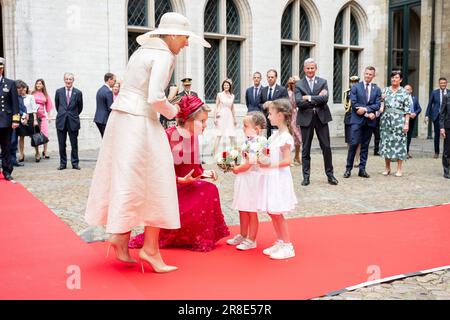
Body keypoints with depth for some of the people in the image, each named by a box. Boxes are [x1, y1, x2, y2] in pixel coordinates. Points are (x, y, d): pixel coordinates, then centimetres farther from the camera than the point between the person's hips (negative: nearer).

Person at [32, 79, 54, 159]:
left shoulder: (45, 95, 10)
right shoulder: (32, 94, 3)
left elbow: (48, 106, 13)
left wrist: (48, 116, 5)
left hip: (43, 116, 2)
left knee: (45, 134, -5)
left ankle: (45, 152, 3)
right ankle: (37, 152, 8)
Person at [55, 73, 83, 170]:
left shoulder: (78, 93, 0)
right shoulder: (59, 91, 5)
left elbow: (80, 107, 11)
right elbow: (56, 105, 17)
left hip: (73, 122, -1)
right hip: (61, 121, 1)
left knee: (74, 144, 3)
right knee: (61, 144, 6)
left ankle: (75, 163, 12)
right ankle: (63, 163, 15)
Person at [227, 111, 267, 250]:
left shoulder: (256, 144, -20)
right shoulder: (248, 141, 10)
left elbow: (248, 164, -24)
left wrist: (236, 169, -10)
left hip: (252, 180, -10)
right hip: (244, 180, 10)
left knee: (251, 212, 2)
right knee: (242, 210, 18)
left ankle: (251, 240, 14)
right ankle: (243, 235, 33)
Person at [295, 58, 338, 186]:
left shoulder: (323, 82, 7)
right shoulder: (299, 84, 4)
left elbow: (325, 99, -9)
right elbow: (299, 102, -11)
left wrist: (309, 98, -13)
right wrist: (317, 99, -11)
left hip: (321, 117, 1)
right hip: (306, 118, -1)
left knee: (326, 147, 4)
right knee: (306, 149, 5)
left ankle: (330, 175, 15)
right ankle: (306, 176, 13)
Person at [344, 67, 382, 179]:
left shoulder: (377, 89, 11)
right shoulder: (355, 87, 3)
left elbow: (377, 105, 1)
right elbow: (354, 104, -6)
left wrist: (365, 109, -15)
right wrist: (368, 114, -11)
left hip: (370, 121, 3)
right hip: (357, 120, -3)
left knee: (365, 146, 6)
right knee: (354, 144, -9)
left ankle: (362, 169, 11)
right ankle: (348, 169, -1)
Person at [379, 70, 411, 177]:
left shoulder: (404, 92, 2)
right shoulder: (385, 90, 10)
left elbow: (407, 109, -2)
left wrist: (406, 123, -9)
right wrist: (381, 108, -10)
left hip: (399, 120, -3)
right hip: (386, 119, 3)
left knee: (399, 143, -1)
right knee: (386, 142, 5)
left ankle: (399, 169, 8)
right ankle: (387, 168, 15)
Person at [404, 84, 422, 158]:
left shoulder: (415, 98, 14)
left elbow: (419, 108, 11)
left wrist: (415, 113, -9)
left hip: (412, 119, 4)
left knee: (409, 136, 9)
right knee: (404, 135, -8)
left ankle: (407, 151, 16)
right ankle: (405, 152, -6)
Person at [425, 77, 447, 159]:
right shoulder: (434, 93, 3)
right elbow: (430, 104, 7)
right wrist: (427, 115, 2)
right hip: (437, 116, 0)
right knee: (437, 134, 5)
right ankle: (436, 152, 15)